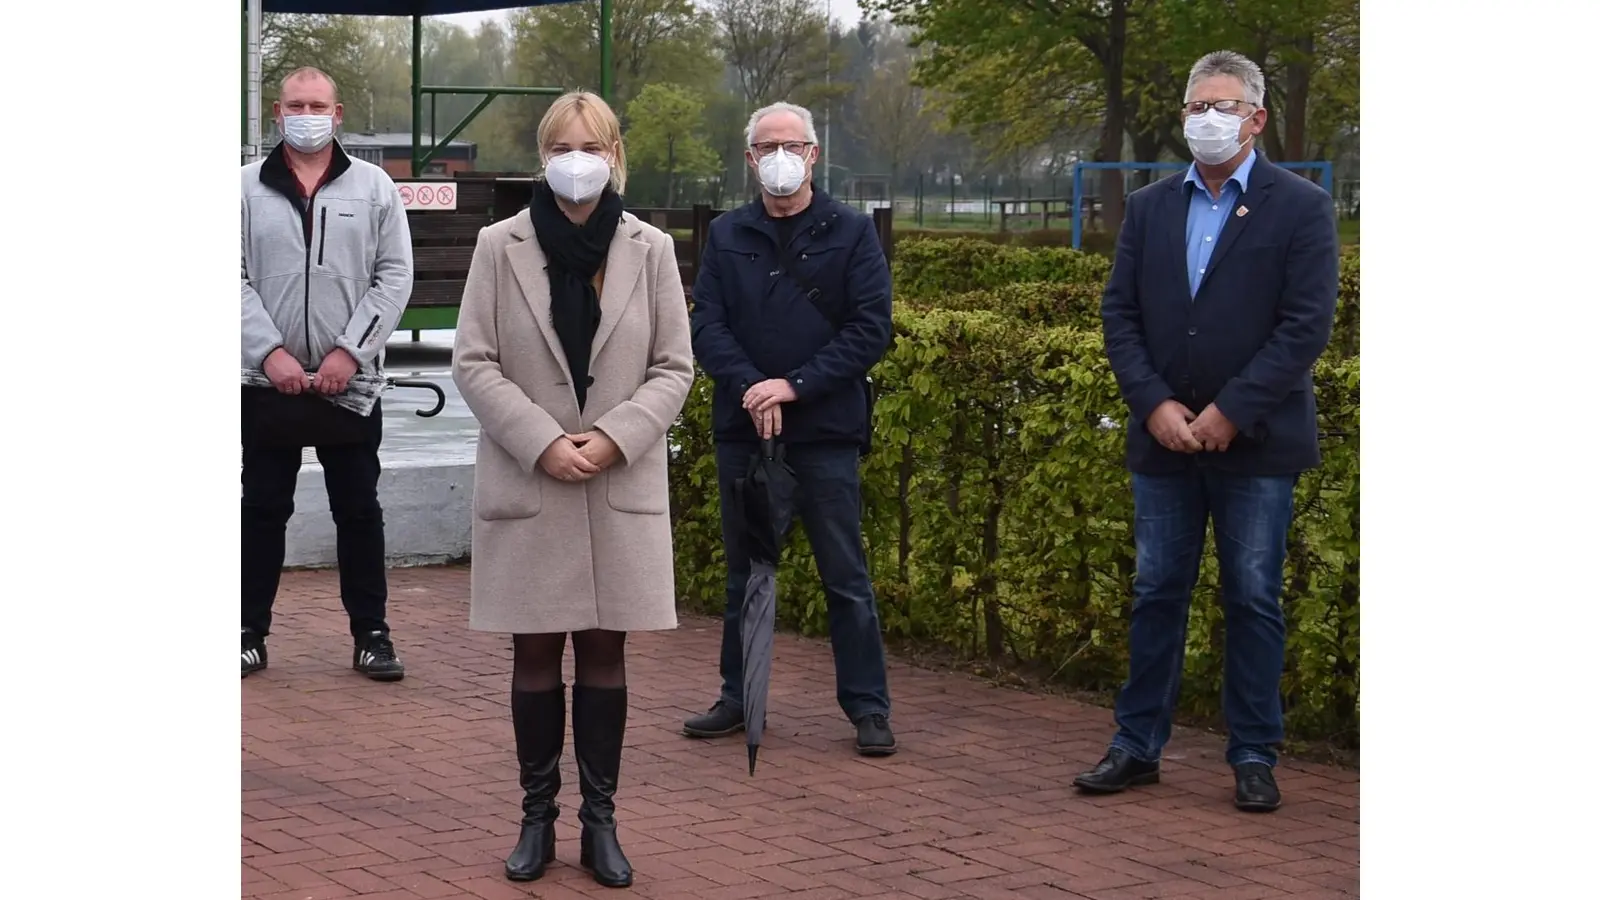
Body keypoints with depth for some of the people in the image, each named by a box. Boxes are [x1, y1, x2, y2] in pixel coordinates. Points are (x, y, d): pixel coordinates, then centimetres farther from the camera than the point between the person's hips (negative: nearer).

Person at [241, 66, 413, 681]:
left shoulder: (374, 187, 4)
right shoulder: (247, 188, 4)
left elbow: (394, 277, -1)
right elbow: (235, 279, -1)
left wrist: (350, 352, -11)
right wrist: (270, 352, -13)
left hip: (350, 379, 0)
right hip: (268, 379, 0)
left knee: (359, 511, 5)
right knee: (263, 509, 7)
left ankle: (371, 634, 13)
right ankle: (251, 632, 16)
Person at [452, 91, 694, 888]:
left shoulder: (650, 250, 2)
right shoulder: (500, 247, -1)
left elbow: (673, 367, 3)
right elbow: (473, 362, -3)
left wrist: (613, 438, -12)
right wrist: (542, 443, -14)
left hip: (621, 486, 1)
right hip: (525, 484, -1)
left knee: (604, 650, 6)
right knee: (535, 653, 5)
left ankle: (600, 822, 13)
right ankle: (537, 819, 15)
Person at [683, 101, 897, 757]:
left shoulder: (850, 232, 1)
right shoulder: (727, 236, 9)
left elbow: (871, 328, -5)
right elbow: (706, 325, 1)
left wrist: (795, 385, -14)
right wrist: (749, 387, -16)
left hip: (826, 431, -3)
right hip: (742, 431, 3)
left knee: (845, 574, 0)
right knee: (744, 572, 12)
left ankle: (868, 706, 7)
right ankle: (739, 697, 23)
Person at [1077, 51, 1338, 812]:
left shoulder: (1301, 208, -3)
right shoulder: (1149, 208, 10)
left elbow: (1305, 325, -10)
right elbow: (1119, 314, 5)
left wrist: (1230, 413, -16)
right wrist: (1155, 404, -9)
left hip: (1255, 442, -3)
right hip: (1163, 438, 4)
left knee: (1254, 603, 4)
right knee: (1155, 596, 9)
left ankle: (1254, 757, 12)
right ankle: (1137, 746, 17)